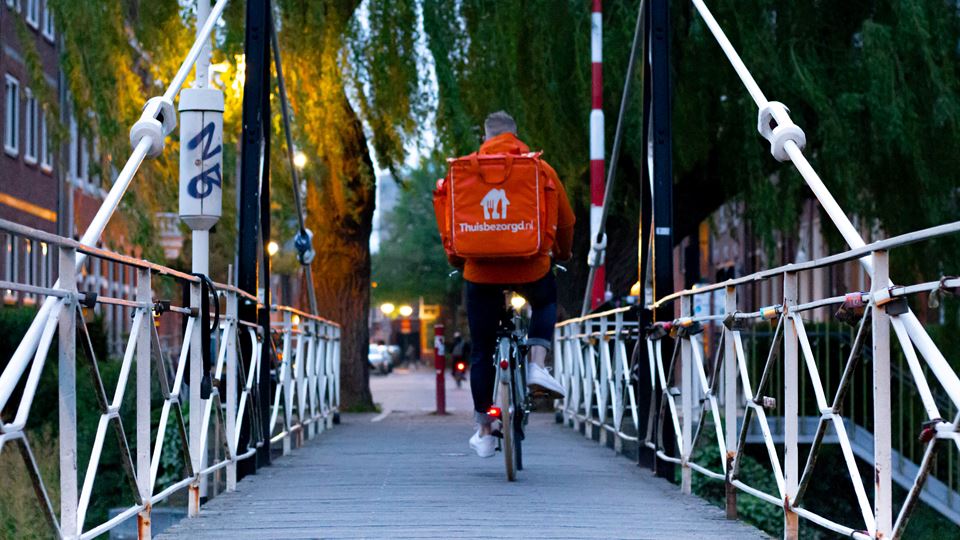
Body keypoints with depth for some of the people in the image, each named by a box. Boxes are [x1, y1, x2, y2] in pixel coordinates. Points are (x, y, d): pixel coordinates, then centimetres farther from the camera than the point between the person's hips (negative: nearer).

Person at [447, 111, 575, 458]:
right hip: (529, 266, 0)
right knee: (545, 301, 34)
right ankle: (537, 365, 8)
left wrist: (455, 259, 25)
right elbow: (565, 220, 10)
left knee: (482, 351, 12)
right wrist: (563, 254, 29)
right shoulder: (539, 168, 4)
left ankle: (484, 433, 16)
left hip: (482, 270, 0)